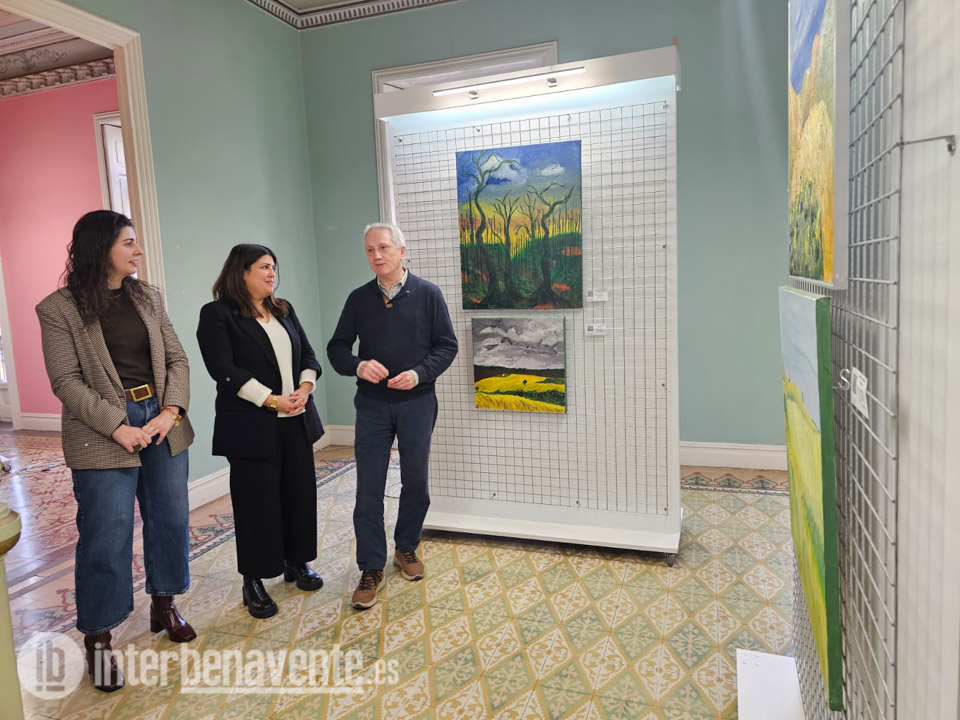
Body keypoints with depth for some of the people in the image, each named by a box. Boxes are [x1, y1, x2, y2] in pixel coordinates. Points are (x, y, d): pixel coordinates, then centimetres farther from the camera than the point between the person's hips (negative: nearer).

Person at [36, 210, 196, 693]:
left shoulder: (147, 298, 8)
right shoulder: (60, 308, -5)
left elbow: (176, 359, 6)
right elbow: (66, 381, -10)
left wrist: (171, 411, -9)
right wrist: (118, 427, -18)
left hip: (162, 423, 5)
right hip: (103, 435, -5)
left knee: (170, 519, 12)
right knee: (107, 535, 1)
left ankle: (164, 603, 33)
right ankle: (97, 636, 19)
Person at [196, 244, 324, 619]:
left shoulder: (284, 310, 14)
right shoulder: (217, 314, -5)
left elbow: (308, 355, 12)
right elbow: (224, 370, -15)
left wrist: (304, 388, -8)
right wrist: (272, 400, -18)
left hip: (296, 420, 6)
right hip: (252, 426, -6)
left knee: (300, 491, 10)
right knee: (256, 500, 1)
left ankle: (297, 562, 28)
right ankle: (253, 581, 16)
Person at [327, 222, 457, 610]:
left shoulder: (427, 294, -2)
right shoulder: (359, 298, 4)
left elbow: (447, 345, -2)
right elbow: (337, 348, 5)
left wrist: (418, 373, -18)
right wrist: (358, 366, -16)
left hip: (417, 403, -1)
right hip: (372, 405, 1)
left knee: (415, 481, 12)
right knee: (368, 488, 1)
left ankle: (406, 548, 34)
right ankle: (371, 568, 14)